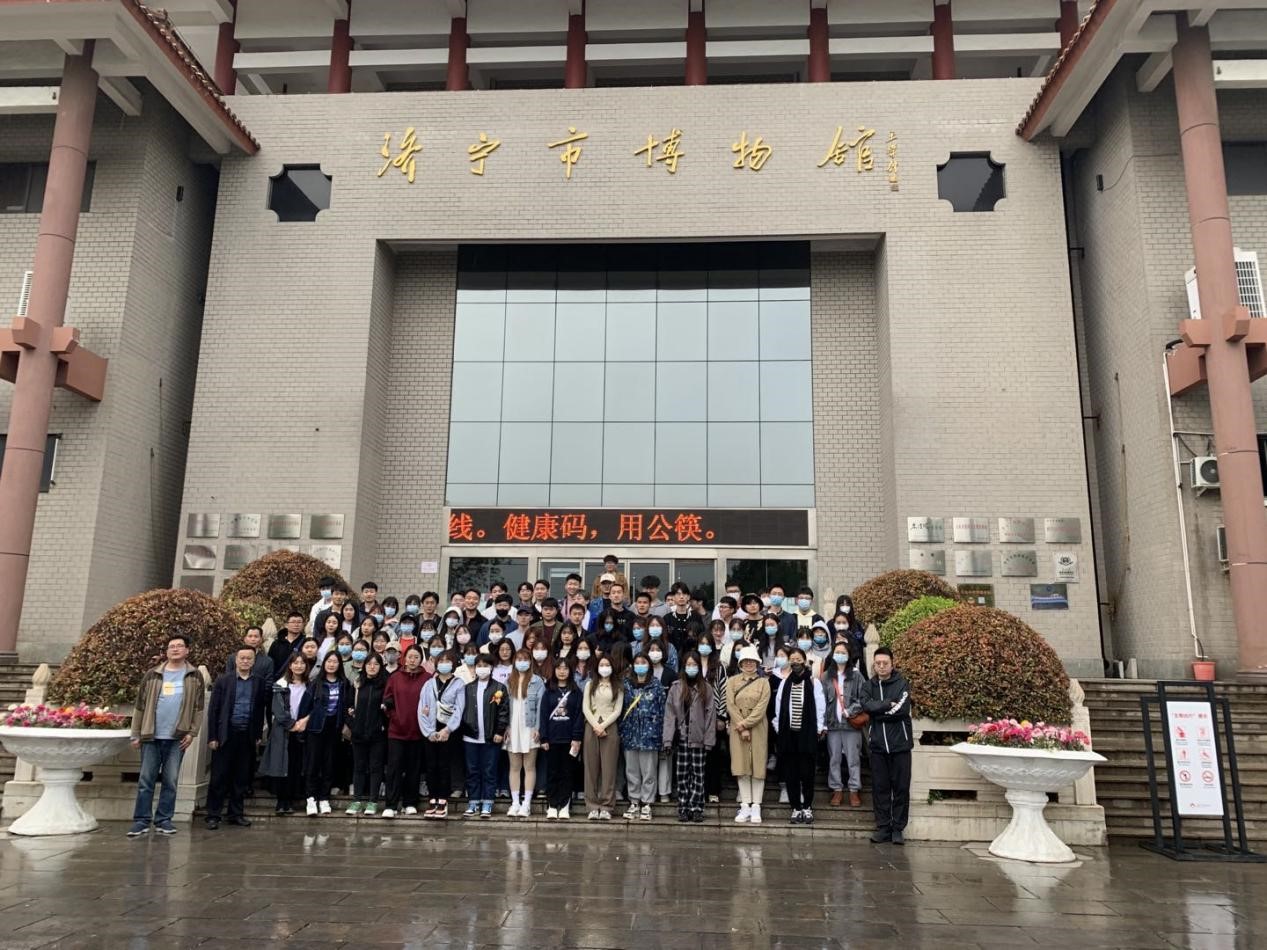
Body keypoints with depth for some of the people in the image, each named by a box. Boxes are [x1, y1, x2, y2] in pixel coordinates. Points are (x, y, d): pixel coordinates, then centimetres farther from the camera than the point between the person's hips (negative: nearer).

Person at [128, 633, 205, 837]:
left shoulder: (194, 677, 5)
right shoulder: (152, 676, 7)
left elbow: (198, 707, 3)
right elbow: (140, 705, 7)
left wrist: (192, 732, -5)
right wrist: (136, 734, 3)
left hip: (177, 738, -1)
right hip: (151, 736, 1)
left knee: (170, 781, 4)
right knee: (146, 780, 4)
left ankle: (163, 820, 13)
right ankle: (142, 821, 10)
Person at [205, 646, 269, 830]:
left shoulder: (260, 683, 6)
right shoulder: (223, 680, 1)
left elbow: (261, 710, 9)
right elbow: (213, 709, 0)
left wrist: (259, 735, 5)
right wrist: (212, 737, -5)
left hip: (247, 736, 2)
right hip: (225, 735, -2)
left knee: (241, 777, 8)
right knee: (219, 777, 1)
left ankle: (236, 813, 18)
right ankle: (213, 815, 10)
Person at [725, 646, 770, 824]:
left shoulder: (763, 682, 4)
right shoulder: (732, 681, 7)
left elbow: (761, 708, -6)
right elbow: (730, 706, -2)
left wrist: (745, 723, -15)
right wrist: (741, 728, -11)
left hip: (757, 728, -1)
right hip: (737, 728, 1)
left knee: (758, 766, -1)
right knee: (741, 766, 1)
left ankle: (756, 807, 3)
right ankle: (745, 806, 7)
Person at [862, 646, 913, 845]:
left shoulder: (902, 683, 0)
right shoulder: (869, 685, 10)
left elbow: (902, 709, -14)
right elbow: (866, 705, -9)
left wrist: (878, 712, -9)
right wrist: (888, 704, -15)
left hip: (900, 744, -2)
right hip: (878, 745, 2)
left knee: (901, 787, 2)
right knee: (880, 787, 5)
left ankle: (898, 829, 11)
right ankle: (883, 827, 14)